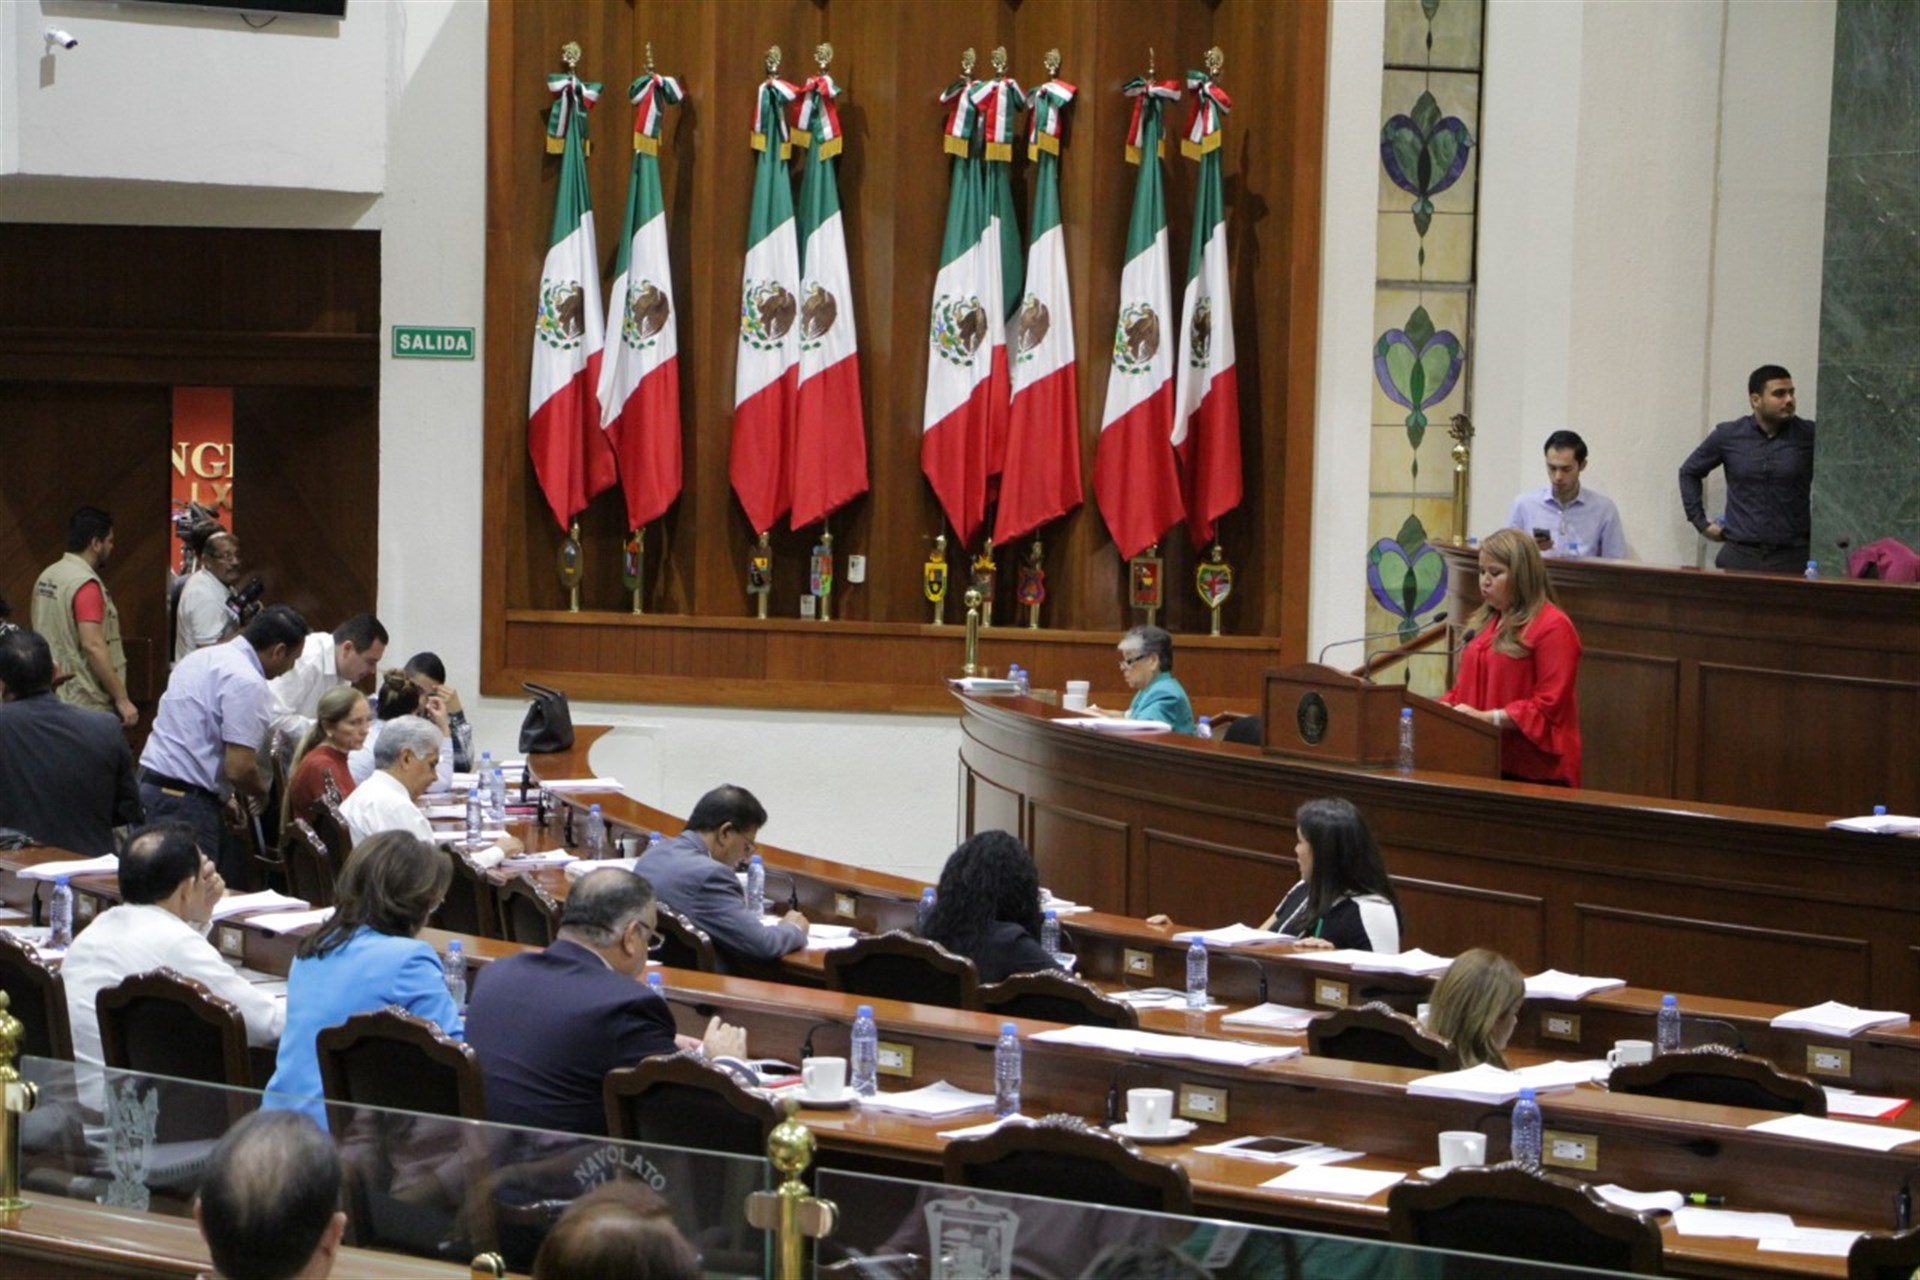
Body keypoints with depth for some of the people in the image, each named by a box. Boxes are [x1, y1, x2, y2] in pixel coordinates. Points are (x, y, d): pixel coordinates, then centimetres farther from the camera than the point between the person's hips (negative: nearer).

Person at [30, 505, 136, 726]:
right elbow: (93, 646, -23)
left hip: (53, 698, 9)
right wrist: (122, 699, -19)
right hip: (87, 705, -9)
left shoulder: (47, 576, 10)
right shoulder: (85, 584, -16)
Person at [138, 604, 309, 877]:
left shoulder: (202, 657, 15)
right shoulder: (248, 683, -14)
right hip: (187, 801, -10)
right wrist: (264, 793, 3)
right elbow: (239, 768, -18)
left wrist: (225, 794, 20)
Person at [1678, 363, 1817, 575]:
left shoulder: (1808, 436, 1)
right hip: (1740, 555, 1)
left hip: (1792, 557, -1)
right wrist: (1701, 522, 11)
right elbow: (1689, 472, 18)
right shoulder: (1728, 436, 5)